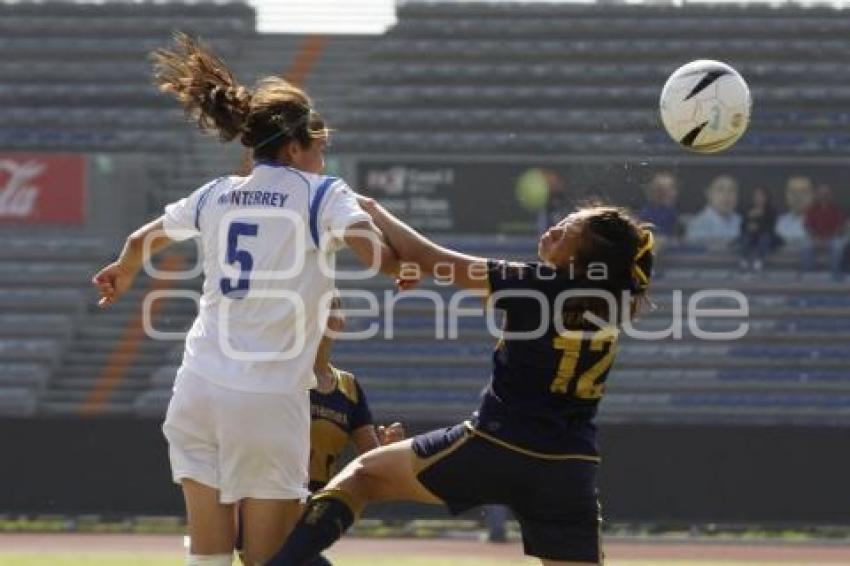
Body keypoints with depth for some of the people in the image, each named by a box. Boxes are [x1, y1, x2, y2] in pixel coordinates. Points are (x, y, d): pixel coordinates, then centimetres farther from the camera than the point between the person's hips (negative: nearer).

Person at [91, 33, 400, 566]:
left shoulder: (217, 195, 13)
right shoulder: (323, 195, -2)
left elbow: (141, 242, 27)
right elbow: (385, 258, -16)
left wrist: (122, 273, 50)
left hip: (200, 390, 5)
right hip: (271, 399, -4)